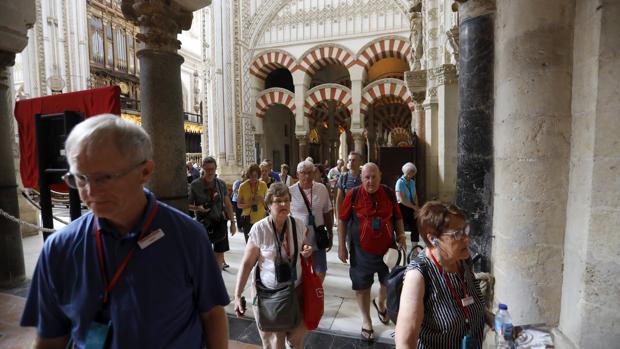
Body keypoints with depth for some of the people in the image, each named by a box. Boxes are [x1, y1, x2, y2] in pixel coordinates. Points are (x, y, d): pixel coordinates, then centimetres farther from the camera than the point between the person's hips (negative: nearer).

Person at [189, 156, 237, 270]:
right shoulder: (195, 185, -5)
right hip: (204, 222, -2)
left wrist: (232, 222, 6)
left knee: (220, 252, 9)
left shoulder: (221, 184, 3)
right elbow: (189, 204, 1)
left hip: (220, 222, 3)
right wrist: (198, 208, -20)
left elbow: (228, 204, 8)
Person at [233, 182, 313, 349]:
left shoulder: (299, 225, -7)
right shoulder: (259, 229, -17)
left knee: (297, 335, 19)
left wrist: (308, 252, -11)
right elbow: (247, 263, -12)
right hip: (268, 292, -3)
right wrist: (237, 295, -14)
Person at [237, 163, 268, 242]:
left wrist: (262, 200, -12)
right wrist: (250, 204, -18)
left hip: (261, 219, 1)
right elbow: (239, 205, 0)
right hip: (248, 219, -1)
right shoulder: (243, 186, -3)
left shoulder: (263, 185, 2)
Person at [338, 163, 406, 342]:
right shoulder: (353, 195, -12)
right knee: (362, 285, 11)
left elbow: (397, 217, 9)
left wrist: (401, 235, -4)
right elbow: (342, 220, -6)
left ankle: (380, 303, 49)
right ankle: (366, 320, 35)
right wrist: (342, 246, -6)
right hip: (361, 249, -2)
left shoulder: (388, 193, -4)